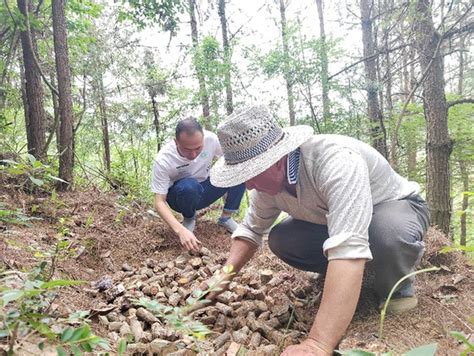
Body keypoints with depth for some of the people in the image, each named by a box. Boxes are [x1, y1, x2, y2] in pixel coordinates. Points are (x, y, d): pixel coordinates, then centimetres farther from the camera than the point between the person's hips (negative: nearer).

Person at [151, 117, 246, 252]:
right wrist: (180, 230, -45)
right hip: (179, 196, -3)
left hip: (203, 191, 3)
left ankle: (226, 217, -3)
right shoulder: (163, 161, -30)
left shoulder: (210, 139, -24)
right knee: (189, 186, -39)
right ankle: (189, 220, -6)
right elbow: (159, 202, -28)